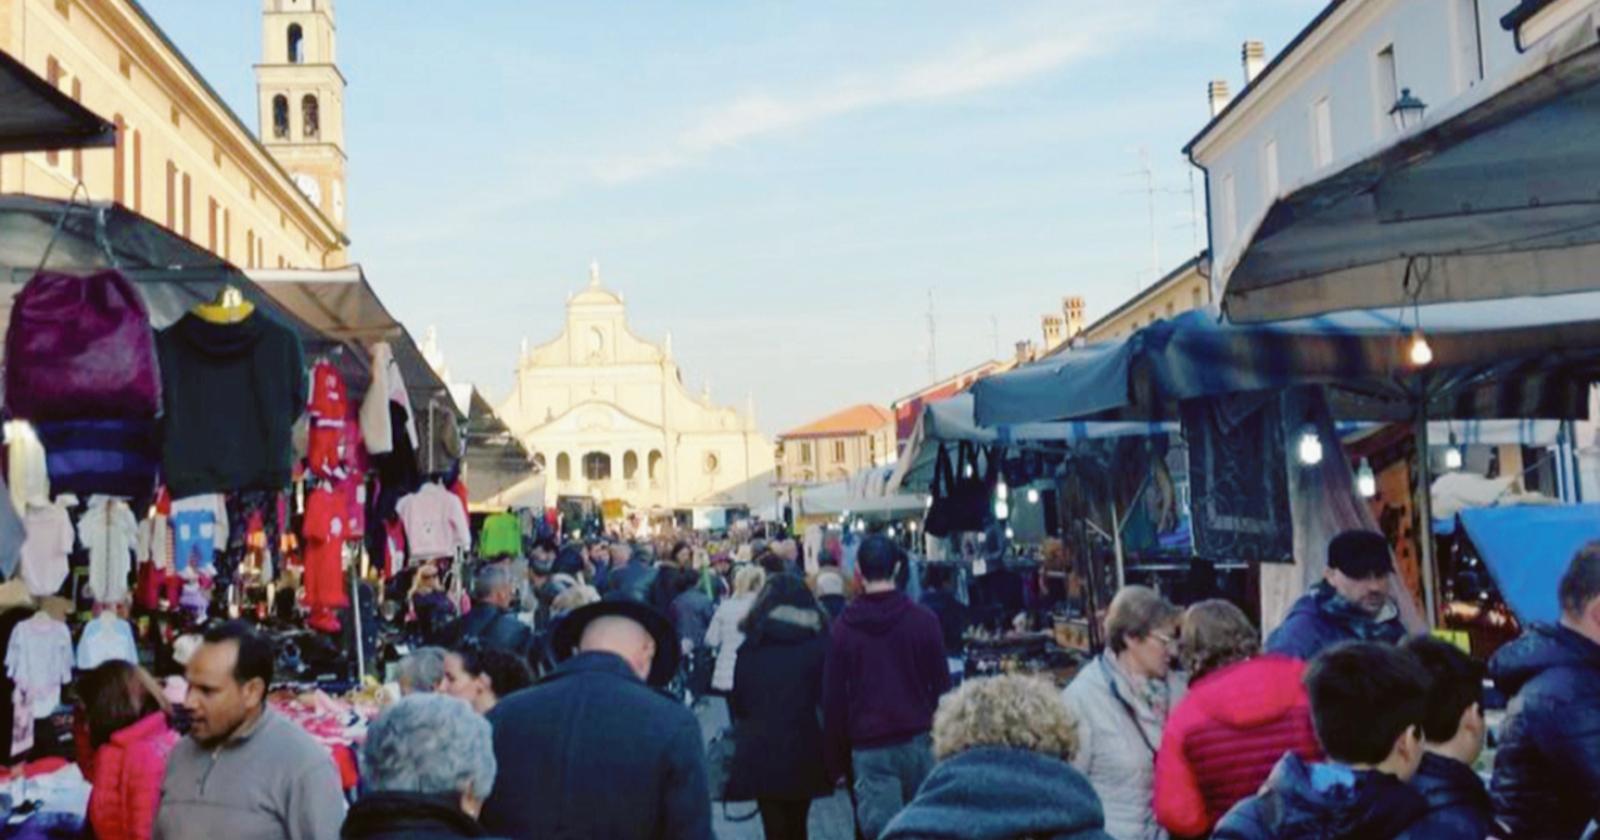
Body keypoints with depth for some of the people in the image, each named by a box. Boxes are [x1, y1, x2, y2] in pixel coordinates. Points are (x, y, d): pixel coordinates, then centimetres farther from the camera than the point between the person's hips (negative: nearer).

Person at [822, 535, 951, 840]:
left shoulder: (844, 627, -2)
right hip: (918, 741, 1)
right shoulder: (923, 620, -3)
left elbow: (833, 698, 0)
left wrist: (836, 761, 8)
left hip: (869, 748, -1)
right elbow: (942, 687, 1)